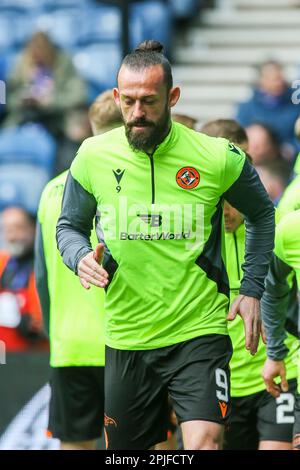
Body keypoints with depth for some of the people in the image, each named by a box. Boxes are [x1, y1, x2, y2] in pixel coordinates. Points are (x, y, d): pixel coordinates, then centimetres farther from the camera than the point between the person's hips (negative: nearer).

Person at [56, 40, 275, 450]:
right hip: (126, 337, 3)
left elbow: (261, 215, 12)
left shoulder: (219, 158, -7)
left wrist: (252, 291, 5)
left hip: (199, 333, -3)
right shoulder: (93, 156, -1)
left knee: (204, 443, -21)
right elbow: (69, 227, 14)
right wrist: (80, 258, -9)